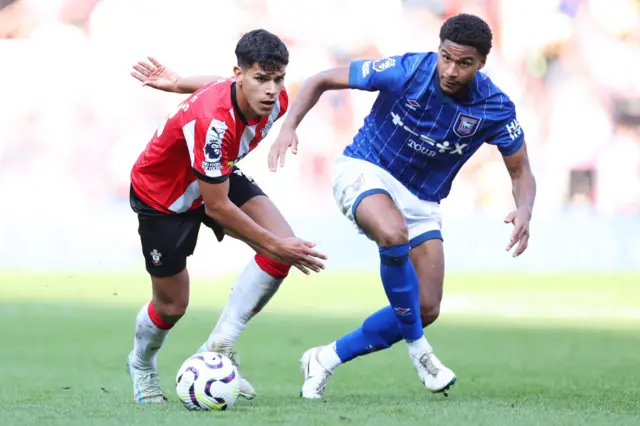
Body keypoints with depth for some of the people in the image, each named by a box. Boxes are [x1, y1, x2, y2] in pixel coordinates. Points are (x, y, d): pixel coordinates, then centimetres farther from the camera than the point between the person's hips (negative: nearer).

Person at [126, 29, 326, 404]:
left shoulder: (277, 101, -21)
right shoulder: (213, 121, -42)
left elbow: (222, 87, 4)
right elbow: (217, 207, -34)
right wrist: (274, 246, -31)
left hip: (219, 177, 6)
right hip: (161, 193, -6)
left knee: (283, 243, -19)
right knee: (172, 306, 4)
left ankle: (218, 350, -9)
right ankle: (141, 364, 41)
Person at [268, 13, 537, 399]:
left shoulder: (496, 109, -14)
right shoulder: (405, 71, -21)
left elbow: (521, 172, -3)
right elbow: (322, 81, -11)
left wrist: (524, 211, -26)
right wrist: (290, 126, -26)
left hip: (422, 200, 4)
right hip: (365, 171, -4)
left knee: (426, 311, -4)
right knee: (394, 234, -38)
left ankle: (328, 358, 13)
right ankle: (419, 350, -21)